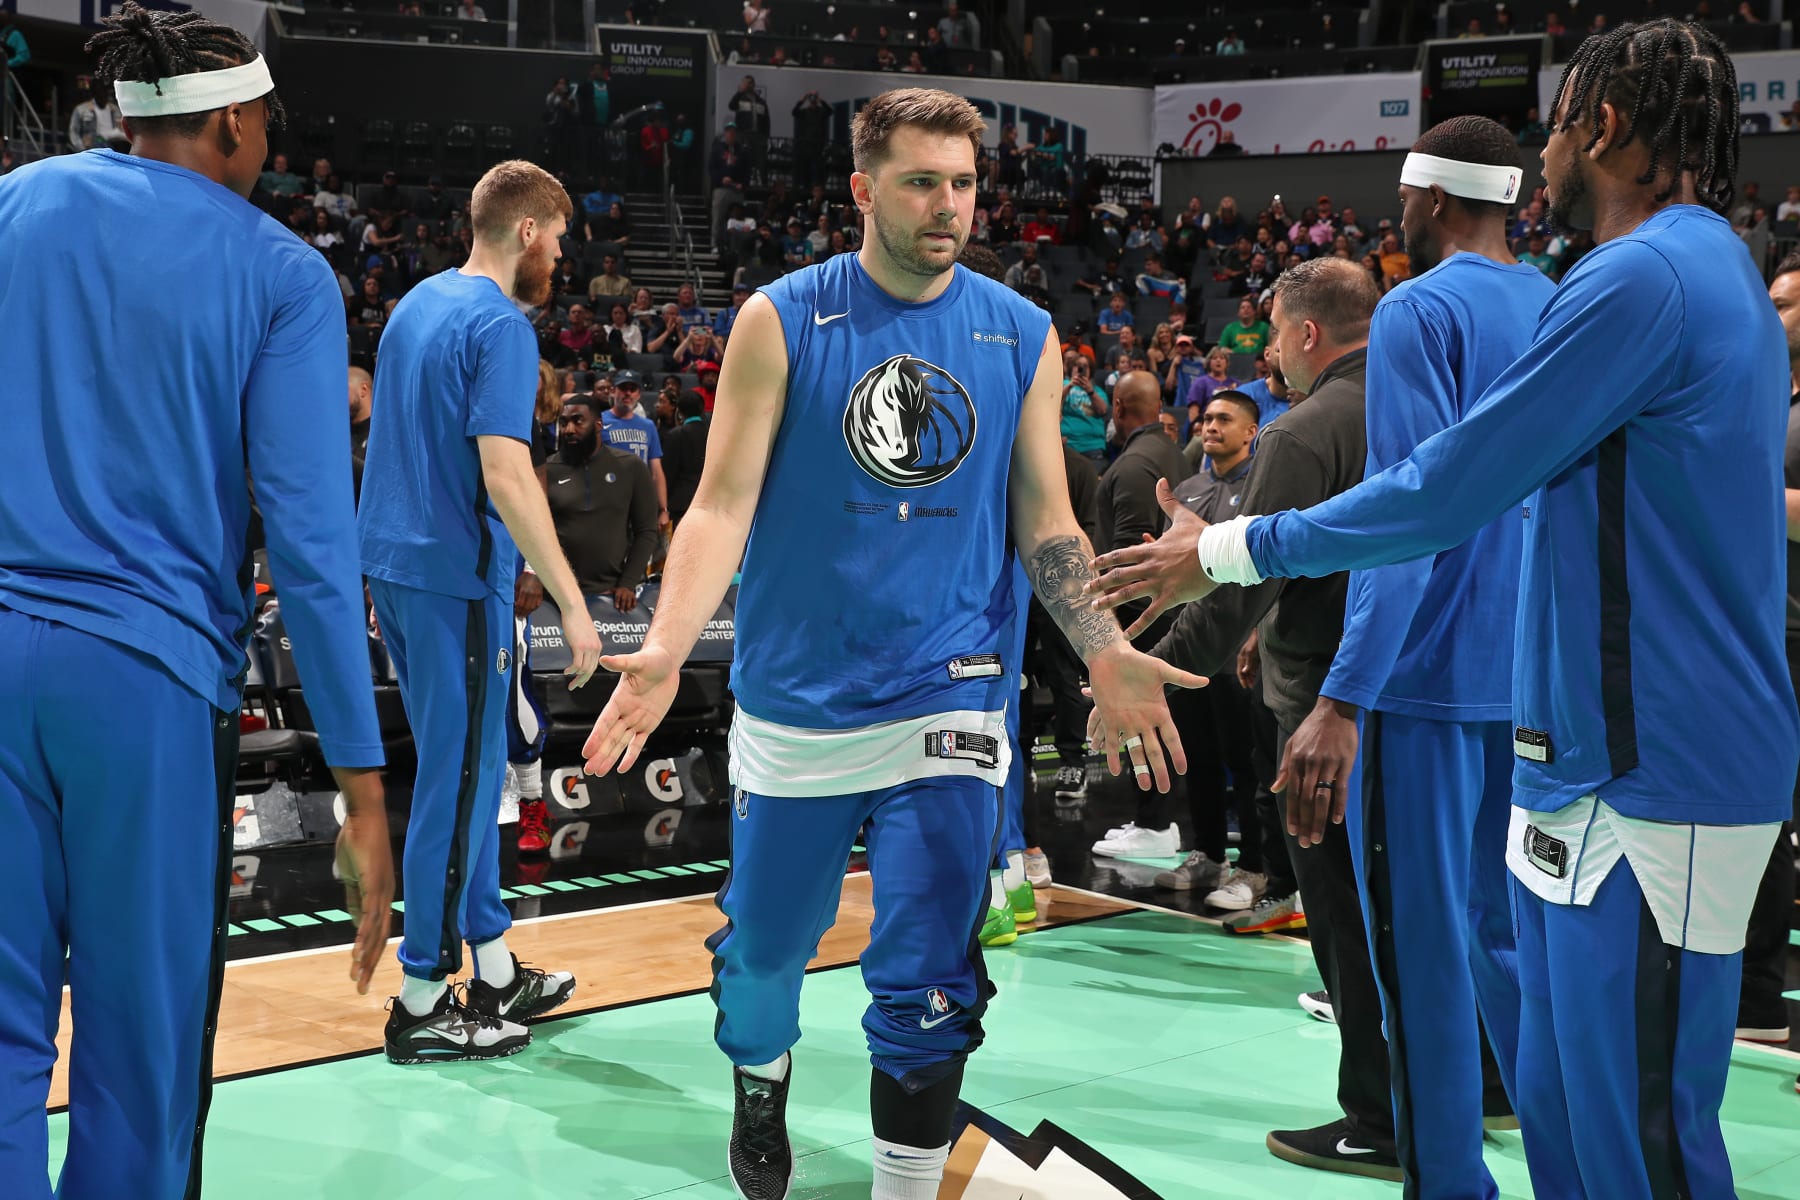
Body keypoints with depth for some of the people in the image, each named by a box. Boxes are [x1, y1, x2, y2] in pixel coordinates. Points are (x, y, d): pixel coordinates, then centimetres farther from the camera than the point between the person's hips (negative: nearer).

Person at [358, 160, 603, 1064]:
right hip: (456, 578, -9)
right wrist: (573, 605, -22)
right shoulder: (501, 326, -15)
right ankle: (422, 1005, 6)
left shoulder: (417, 303, 12)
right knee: (459, 780, -1)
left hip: (393, 559, 9)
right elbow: (506, 477, -24)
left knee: (464, 771, 16)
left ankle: (495, 972, 24)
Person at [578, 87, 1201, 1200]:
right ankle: (761, 1080, 48)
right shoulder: (782, 321, -4)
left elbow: (1046, 519, 7)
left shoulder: (1023, 335, 2)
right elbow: (725, 500, -6)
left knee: (928, 987, -4)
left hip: (948, 701, 0)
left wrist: (1105, 651, -7)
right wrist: (665, 650, -20)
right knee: (765, 946, 16)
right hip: (797, 700, 0)